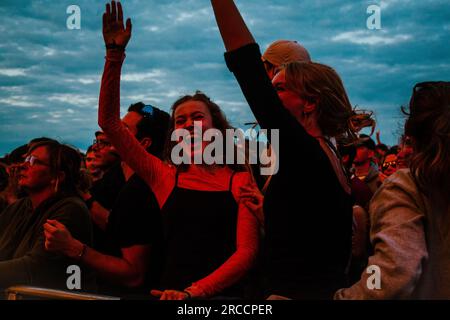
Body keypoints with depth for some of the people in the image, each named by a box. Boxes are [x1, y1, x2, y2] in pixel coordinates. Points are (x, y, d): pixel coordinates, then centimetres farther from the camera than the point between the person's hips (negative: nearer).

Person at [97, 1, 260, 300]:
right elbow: (109, 122, 6)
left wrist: (194, 291, -16)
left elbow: (247, 250, -4)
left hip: (223, 296, -2)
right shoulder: (166, 177, 8)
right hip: (171, 291, 2)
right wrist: (115, 54, 0)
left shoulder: (240, 181, 2)